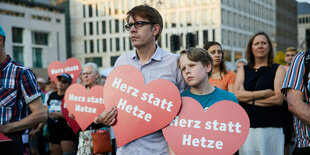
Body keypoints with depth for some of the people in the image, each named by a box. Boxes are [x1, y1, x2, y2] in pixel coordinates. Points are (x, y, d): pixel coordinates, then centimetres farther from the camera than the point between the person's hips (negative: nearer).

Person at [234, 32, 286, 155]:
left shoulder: (278, 69, 6)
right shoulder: (243, 70, 12)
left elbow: (279, 99, -7)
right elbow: (236, 95, -3)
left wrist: (248, 97, -6)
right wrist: (264, 93, -12)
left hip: (271, 127, -2)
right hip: (246, 127, 2)